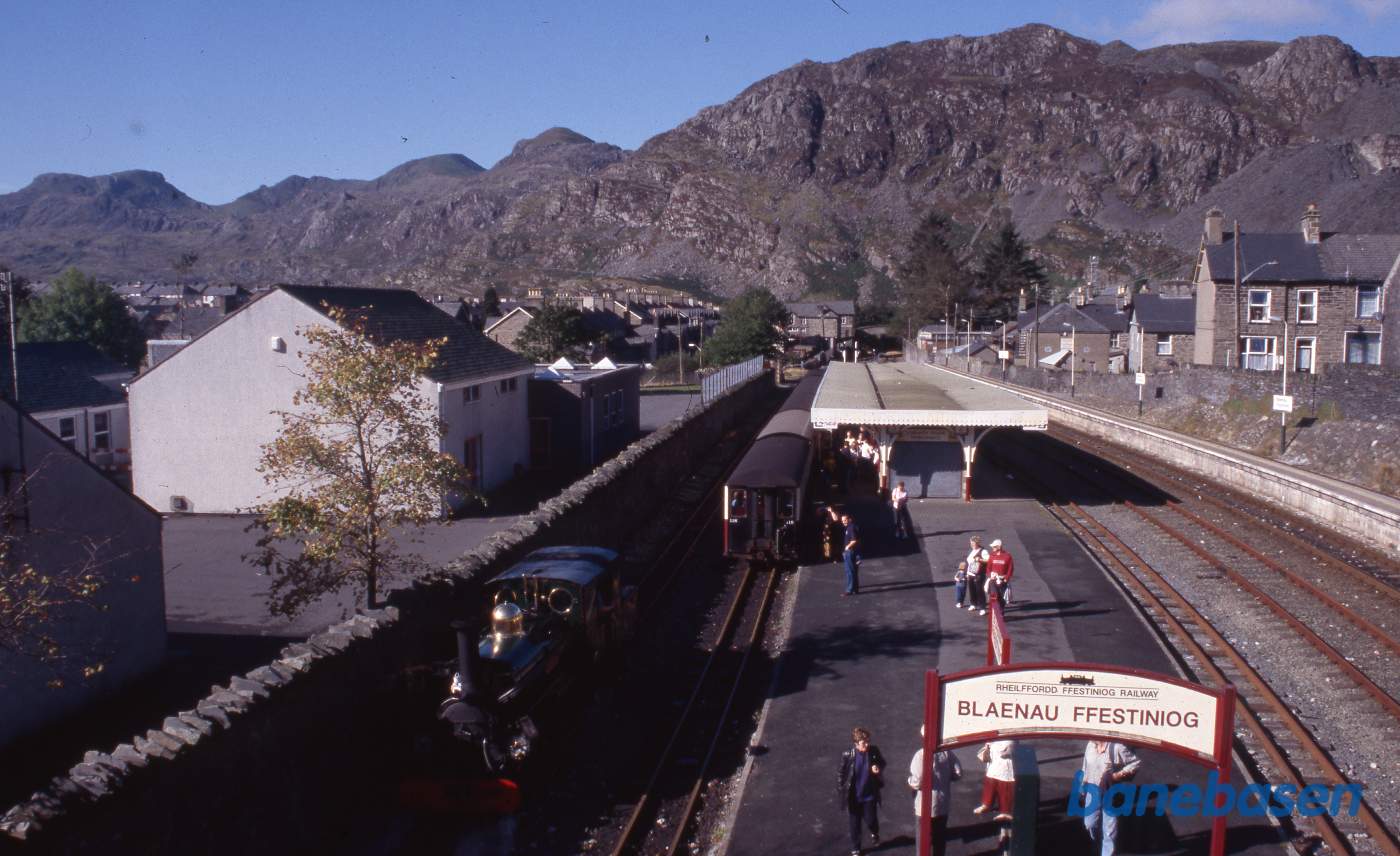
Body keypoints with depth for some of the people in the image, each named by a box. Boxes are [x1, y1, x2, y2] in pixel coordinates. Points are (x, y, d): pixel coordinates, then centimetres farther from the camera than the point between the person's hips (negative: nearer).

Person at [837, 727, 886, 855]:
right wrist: (841, 792, -6)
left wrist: (879, 768, -19)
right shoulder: (847, 755, -22)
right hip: (853, 796, -1)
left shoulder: (874, 751, -17)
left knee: (871, 820, 15)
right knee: (854, 824, 13)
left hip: (870, 795, 1)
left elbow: (882, 763, 3)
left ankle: (875, 834, 51)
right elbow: (841, 774, -9)